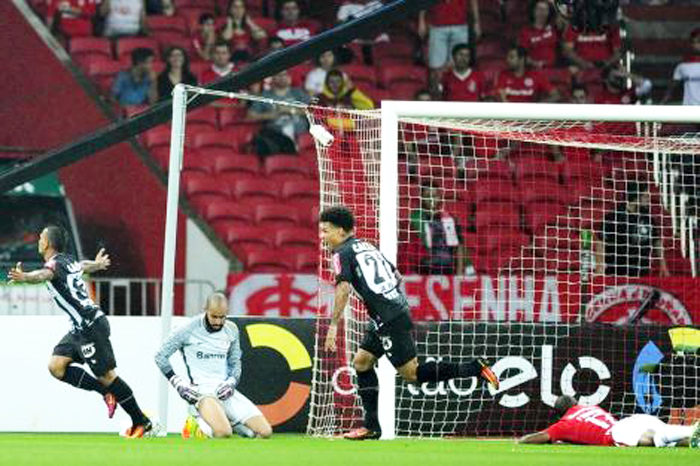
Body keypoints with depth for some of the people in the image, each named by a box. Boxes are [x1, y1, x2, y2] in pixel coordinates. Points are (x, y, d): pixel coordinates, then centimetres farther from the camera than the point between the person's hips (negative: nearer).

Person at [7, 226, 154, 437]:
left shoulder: (56, 263, -14)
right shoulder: (68, 261, 14)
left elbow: (45, 274, -39)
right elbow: (85, 266, 37)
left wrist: (24, 277, -61)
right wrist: (97, 264, 63)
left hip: (91, 327, -9)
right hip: (79, 329, 9)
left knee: (107, 375, -3)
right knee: (56, 366, 0)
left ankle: (142, 422, 4)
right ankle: (107, 392, 5)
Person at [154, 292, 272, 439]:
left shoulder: (231, 330, 9)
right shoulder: (189, 329, -6)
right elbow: (161, 356, 1)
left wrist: (231, 382, -1)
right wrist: (178, 383, -7)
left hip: (224, 389, 5)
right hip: (201, 389, -5)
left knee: (265, 432, -9)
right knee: (223, 433, -34)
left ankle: (225, 421, 13)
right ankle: (199, 425, 0)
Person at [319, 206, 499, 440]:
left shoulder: (342, 253, -6)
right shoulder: (366, 246, 20)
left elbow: (344, 288, -19)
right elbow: (397, 276, 23)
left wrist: (333, 326, -17)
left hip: (388, 318, -10)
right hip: (398, 310, 10)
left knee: (411, 373, -5)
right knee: (362, 361, 13)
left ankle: (473, 369, -9)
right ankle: (372, 426, 11)